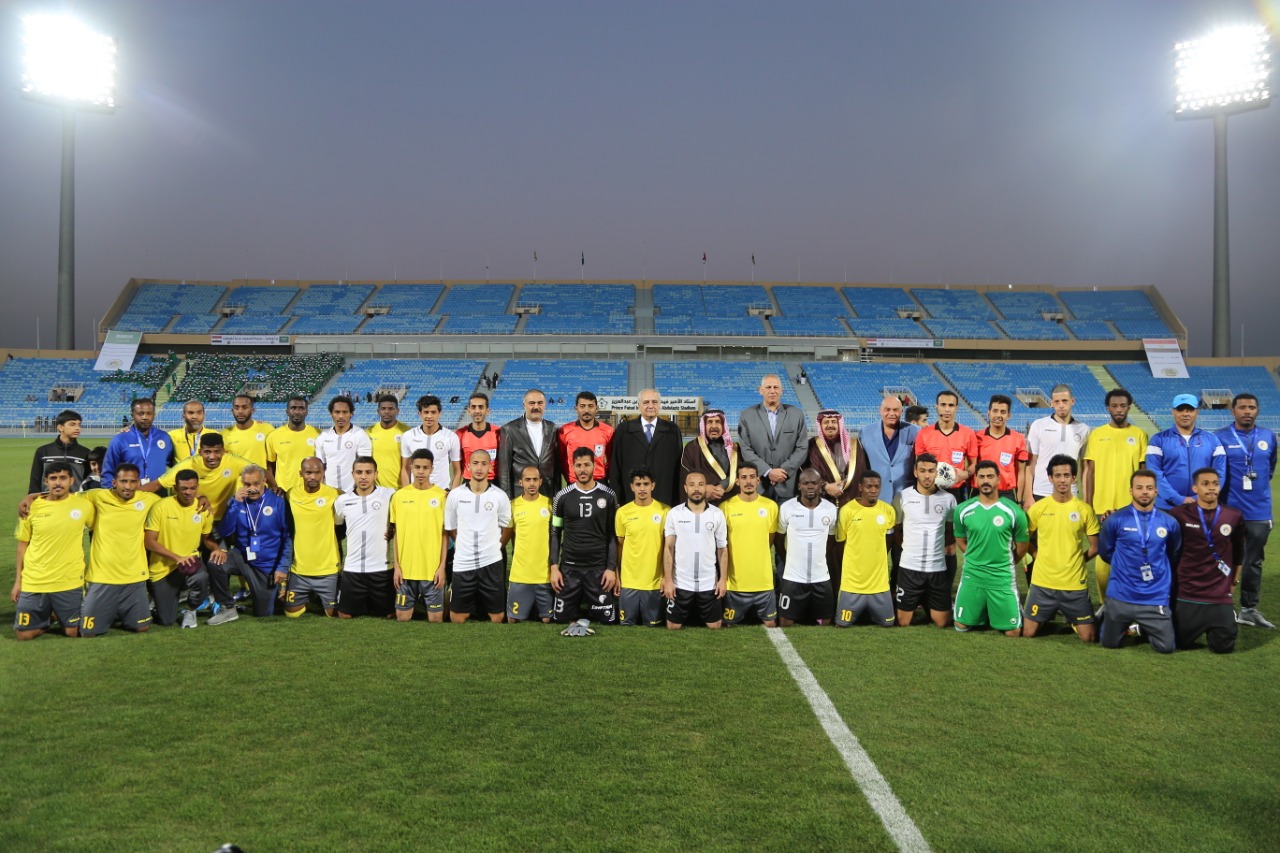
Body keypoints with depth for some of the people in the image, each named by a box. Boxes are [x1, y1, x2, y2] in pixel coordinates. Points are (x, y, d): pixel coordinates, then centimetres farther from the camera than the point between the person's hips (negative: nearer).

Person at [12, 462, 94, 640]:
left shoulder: (84, 504, -6)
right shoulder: (32, 507, -3)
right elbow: (23, 545, 6)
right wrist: (17, 581, 7)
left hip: (69, 582, -1)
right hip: (33, 582, 1)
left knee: (73, 632, 3)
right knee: (23, 634, 2)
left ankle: (59, 614, 36)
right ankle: (45, 619, 33)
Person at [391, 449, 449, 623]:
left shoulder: (441, 495, -4)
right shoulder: (399, 495, 2)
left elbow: (445, 534, -1)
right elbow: (396, 533, 6)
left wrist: (442, 566, -6)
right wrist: (396, 565, 1)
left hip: (433, 569, -2)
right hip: (405, 568, 2)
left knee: (436, 617, 4)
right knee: (402, 616, 9)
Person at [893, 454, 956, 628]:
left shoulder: (948, 498, 1)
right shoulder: (903, 497, -4)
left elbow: (951, 531, 16)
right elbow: (895, 530, 8)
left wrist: (949, 547, 1)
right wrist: (908, 547, -1)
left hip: (938, 567, 1)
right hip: (909, 566, -1)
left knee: (942, 622, 6)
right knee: (903, 622, 3)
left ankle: (927, 603, 36)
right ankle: (916, 604, 35)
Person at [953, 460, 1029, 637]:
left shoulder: (1014, 511, -9)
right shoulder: (963, 510, -4)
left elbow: (1021, 547, 4)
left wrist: (1004, 564, 11)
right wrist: (975, 561, 6)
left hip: (1003, 578, -1)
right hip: (971, 576, 2)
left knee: (1013, 631, 2)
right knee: (961, 625, 8)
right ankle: (984, 611, 37)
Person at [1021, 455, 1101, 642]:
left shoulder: (1084, 509, -4)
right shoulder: (1038, 508, -4)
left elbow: (1094, 547, 4)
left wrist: (1074, 562, 1)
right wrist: (1040, 556, -1)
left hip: (1075, 584, 0)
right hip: (1042, 582, 0)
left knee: (1088, 637, 2)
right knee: (1027, 633, 4)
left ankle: (1072, 620, 33)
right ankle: (1049, 616, 35)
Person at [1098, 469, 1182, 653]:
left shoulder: (1169, 523, -2)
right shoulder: (1115, 520, -8)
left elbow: (1174, 554, 16)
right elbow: (1105, 552, 6)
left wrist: (1158, 569, 12)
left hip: (1156, 598, 1)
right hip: (1120, 596, -1)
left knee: (1167, 647, -3)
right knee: (1109, 644, 10)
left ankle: (1146, 628, 29)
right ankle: (1127, 625, 43)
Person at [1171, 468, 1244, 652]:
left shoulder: (1234, 516, 0)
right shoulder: (1179, 514, -8)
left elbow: (1238, 553, 14)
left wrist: (1234, 581, 16)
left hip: (1220, 596, 1)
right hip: (1187, 594, -1)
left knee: (1223, 647, -1)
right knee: (1182, 643, 5)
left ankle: (1229, 618, 31)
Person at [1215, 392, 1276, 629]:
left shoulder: (1269, 437, 7)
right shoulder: (1220, 437, -5)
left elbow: (1270, 467, 22)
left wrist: (1260, 486, 18)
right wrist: (1230, 489, 7)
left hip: (1260, 512, 3)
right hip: (1229, 510, -3)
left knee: (1254, 562, 9)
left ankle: (1249, 609, 18)